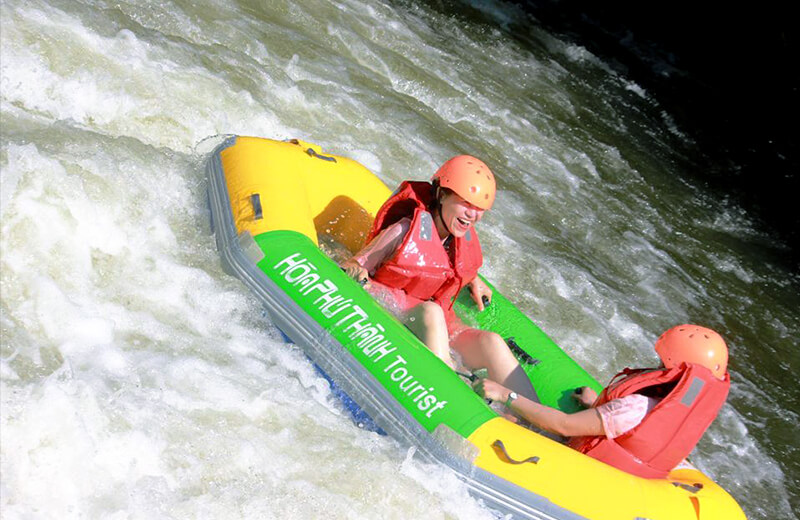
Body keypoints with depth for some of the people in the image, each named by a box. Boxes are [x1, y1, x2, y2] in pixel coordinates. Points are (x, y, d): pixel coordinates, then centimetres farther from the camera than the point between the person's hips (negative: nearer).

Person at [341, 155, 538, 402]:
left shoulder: (466, 238, 8)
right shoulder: (405, 231, -11)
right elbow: (353, 266, -9)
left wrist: (473, 280, 16)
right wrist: (358, 275, -30)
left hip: (441, 326, 5)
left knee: (491, 342, -25)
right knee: (431, 311, -38)